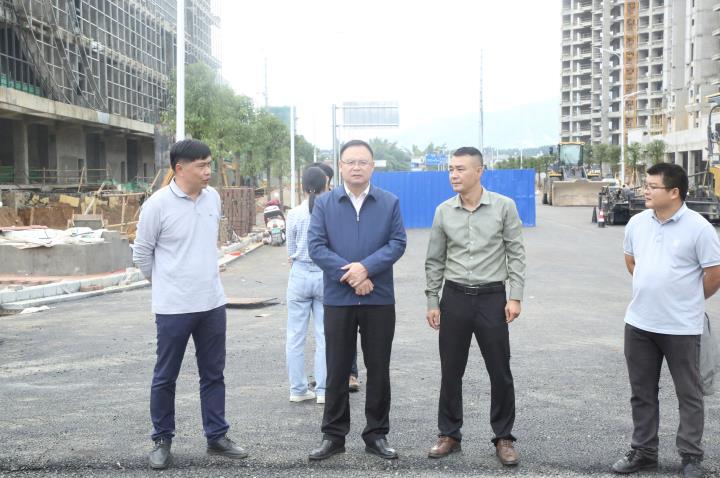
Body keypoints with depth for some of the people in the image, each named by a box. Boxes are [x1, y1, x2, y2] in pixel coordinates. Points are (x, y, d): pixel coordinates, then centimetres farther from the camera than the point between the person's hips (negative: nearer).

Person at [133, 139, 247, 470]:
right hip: (173, 307, -5)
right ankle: (162, 440, 21)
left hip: (213, 303, 5)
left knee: (213, 374, 12)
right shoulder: (157, 204, -13)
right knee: (165, 377, 7)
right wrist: (165, 284, 9)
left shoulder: (213, 197, 4)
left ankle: (216, 436, 24)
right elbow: (141, 253, -2)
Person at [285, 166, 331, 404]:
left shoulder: (295, 214, -5)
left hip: (300, 275, 1)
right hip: (326, 276, 0)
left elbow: (290, 251, 4)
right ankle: (323, 390, 9)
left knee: (296, 336, 9)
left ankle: (298, 389, 14)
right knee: (324, 336, 6)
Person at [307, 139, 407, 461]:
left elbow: (397, 243, -4)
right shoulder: (324, 203, 3)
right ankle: (333, 435, 17)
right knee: (337, 369, 6)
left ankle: (377, 434, 19)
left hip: (380, 299, 0)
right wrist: (349, 274, -15)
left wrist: (366, 267, -18)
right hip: (337, 299, 0)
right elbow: (315, 246, -5)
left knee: (378, 369, 7)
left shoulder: (390, 203, 5)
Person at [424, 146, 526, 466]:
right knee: (450, 371, 8)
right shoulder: (443, 211, 2)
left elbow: (516, 254, -2)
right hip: (454, 297, 2)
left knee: (500, 372, 4)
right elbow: (434, 261, 8)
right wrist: (432, 302, 4)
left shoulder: (504, 206, -4)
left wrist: (515, 297, -8)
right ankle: (449, 434, 22)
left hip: (492, 297, -2)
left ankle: (503, 438, 18)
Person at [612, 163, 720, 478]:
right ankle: (643, 451, 27)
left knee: (688, 394, 9)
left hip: (682, 327, -5)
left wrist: (686, 300, 5)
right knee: (642, 393, 14)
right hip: (639, 323, 5)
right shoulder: (637, 223, 3)